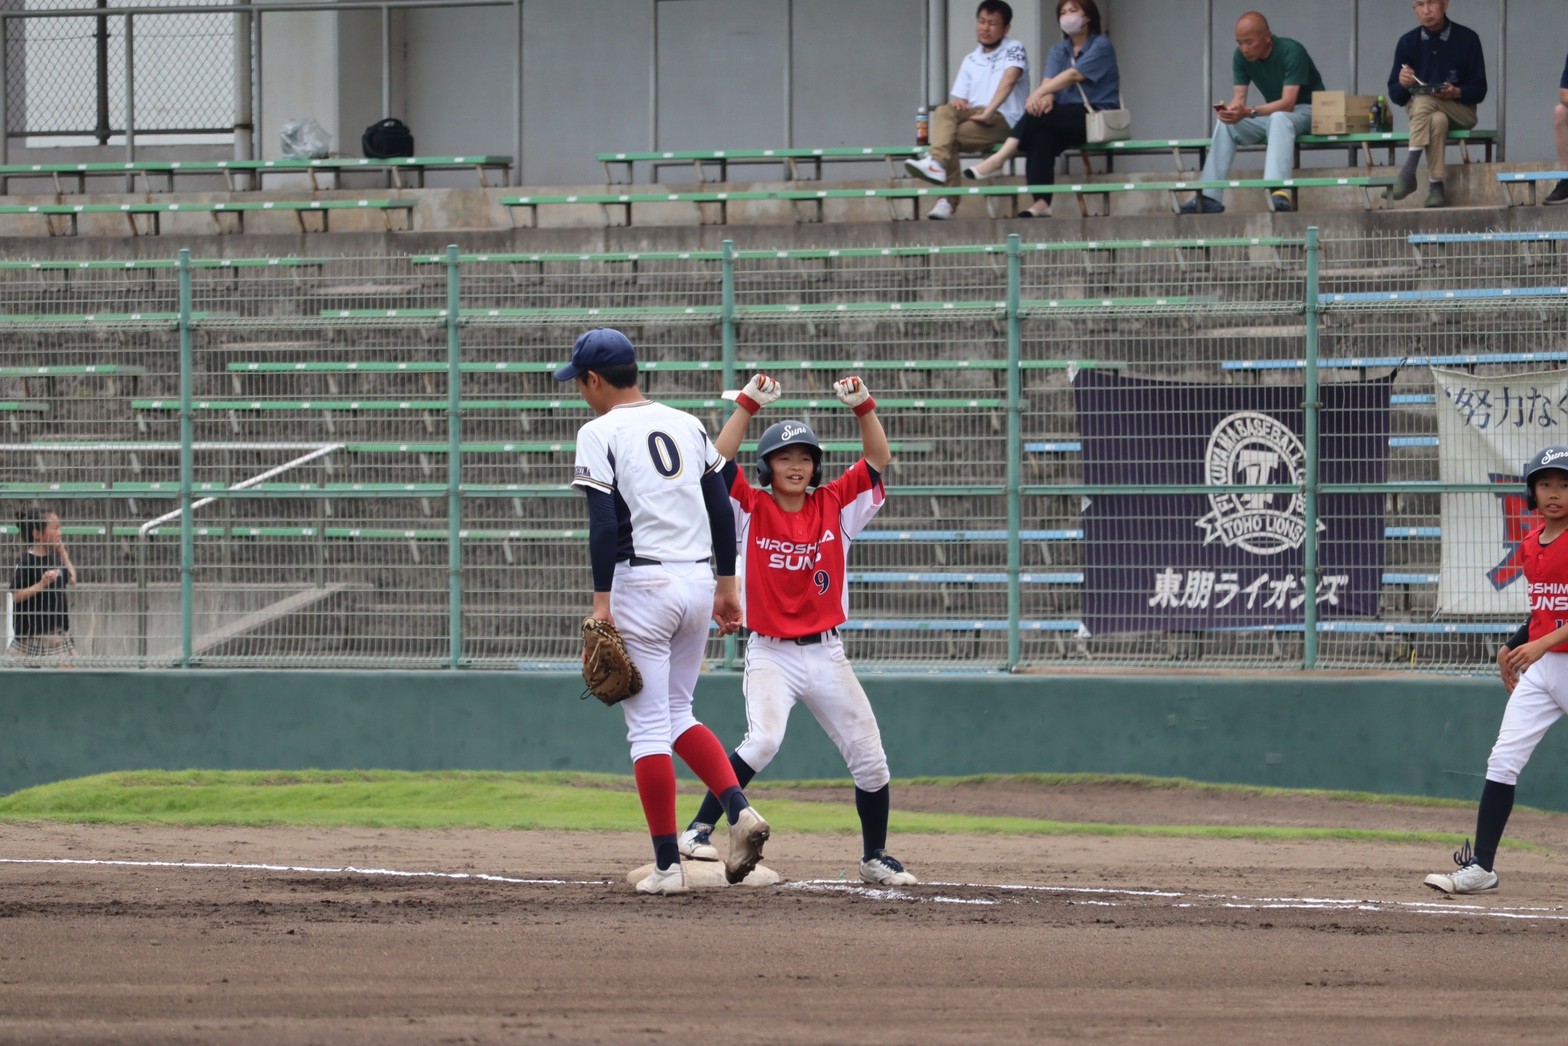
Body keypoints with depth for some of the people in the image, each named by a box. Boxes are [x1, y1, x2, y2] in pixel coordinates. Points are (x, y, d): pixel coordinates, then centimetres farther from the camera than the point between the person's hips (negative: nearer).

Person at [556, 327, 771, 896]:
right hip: (698, 581, 6)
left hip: (641, 585, -6)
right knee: (677, 714, 19)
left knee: (648, 726, -1)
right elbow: (720, 507, 12)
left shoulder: (600, 433, -6)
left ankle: (668, 866, -3)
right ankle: (739, 809, -3)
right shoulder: (687, 425, 12)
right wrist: (727, 583, 18)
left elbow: (604, 522, -14)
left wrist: (602, 602, -14)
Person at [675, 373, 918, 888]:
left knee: (870, 758, 1)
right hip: (770, 654, -3)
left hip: (826, 654, 3)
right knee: (763, 740, -28)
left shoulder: (835, 507, 5)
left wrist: (862, 406, -12)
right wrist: (749, 405, -19)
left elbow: (878, 460, 1)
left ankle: (875, 856, 18)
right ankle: (698, 830, -20)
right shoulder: (752, 510, -2)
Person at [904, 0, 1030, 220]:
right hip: (973, 115, 5)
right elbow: (959, 98, 16)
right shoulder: (970, 60, 20)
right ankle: (937, 164, -37)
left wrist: (988, 112, -28)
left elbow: (1009, 80, -17)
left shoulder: (1013, 50, 1)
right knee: (944, 112, -26)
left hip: (1004, 120, -5)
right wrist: (957, 103, -10)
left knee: (950, 136, -27)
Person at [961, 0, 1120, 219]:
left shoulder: (1101, 46, -2)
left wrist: (1039, 94, -28)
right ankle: (1041, 204, -40)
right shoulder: (1058, 50, 17)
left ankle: (999, 159, -31)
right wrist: (1046, 98, -25)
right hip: (1068, 119, 5)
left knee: (1038, 115, -30)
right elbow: (1050, 80, -1)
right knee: (1040, 137, -31)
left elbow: (1073, 75, -17)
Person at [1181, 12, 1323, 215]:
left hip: (1305, 110, -7)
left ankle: (1279, 193, -58)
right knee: (1226, 125, -14)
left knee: (1279, 119, -39)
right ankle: (1209, 198, -19)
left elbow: (1288, 102, -32)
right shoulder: (1241, 57, -6)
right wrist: (1231, 111, -35)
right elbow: (1239, 96, -9)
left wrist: (1249, 112, -46)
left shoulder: (1291, 52, -25)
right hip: (1273, 112, 7)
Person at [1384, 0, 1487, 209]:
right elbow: (1395, 96, 5)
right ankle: (1435, 186, -37)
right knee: (1437, 120, -34)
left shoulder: (1467, 39, -2)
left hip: (1460, 110, -1)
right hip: (1417, 111, 1)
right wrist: (1402, 84, -18)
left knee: (1424, 101, -33)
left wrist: (1456, 92, -23)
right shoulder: (1407, 42, 3)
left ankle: (1408, 172, -39)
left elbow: (1479, 90, -2)